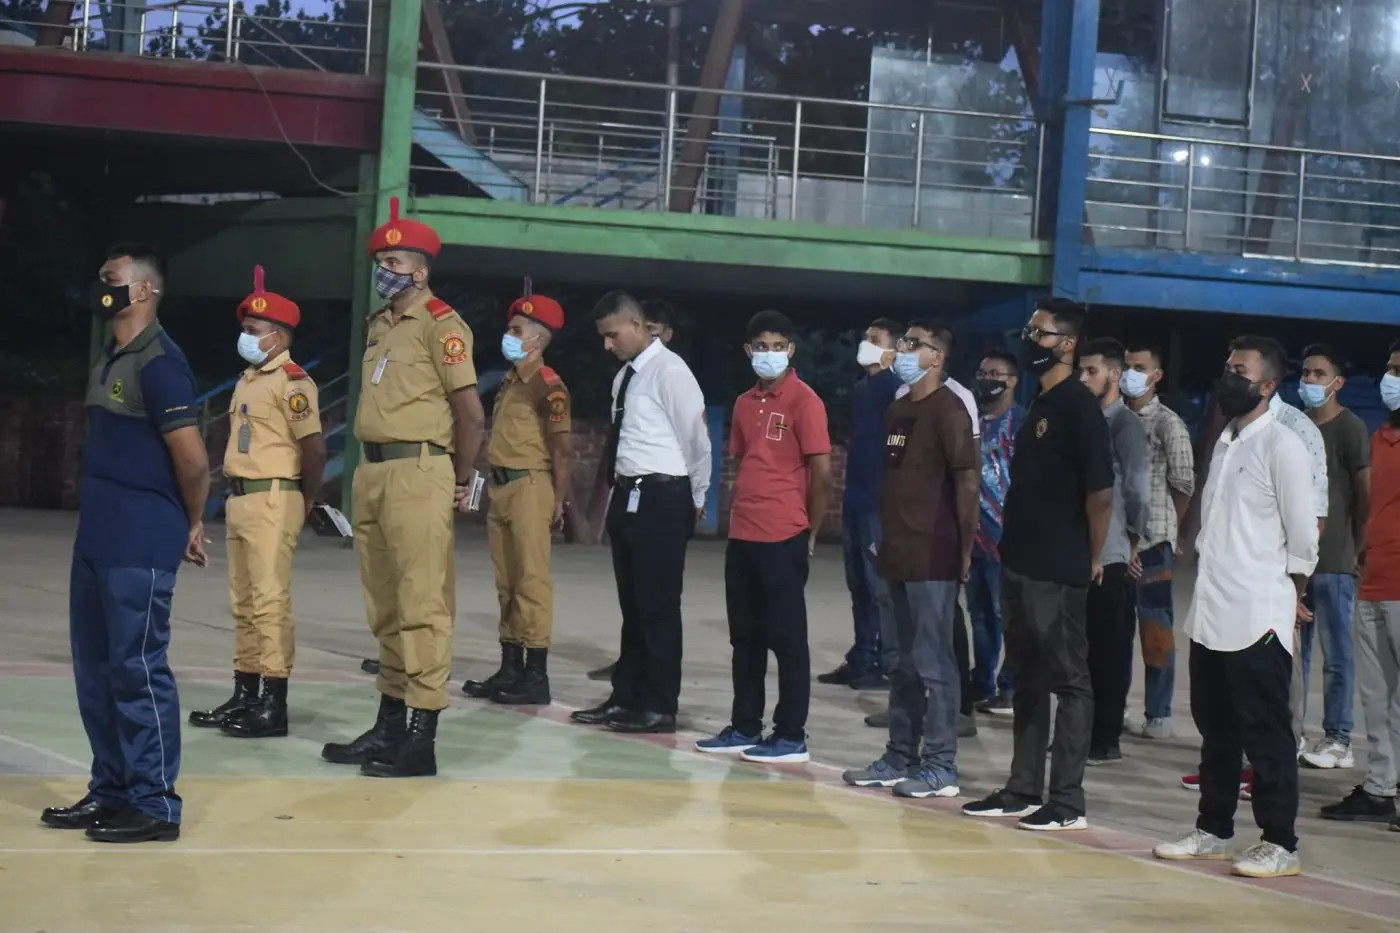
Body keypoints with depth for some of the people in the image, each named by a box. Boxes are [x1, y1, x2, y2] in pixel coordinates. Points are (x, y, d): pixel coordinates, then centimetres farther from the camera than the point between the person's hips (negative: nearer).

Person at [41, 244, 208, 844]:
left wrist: (190, 525, -2)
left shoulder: (158, 362, -14)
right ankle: (111, 791, 22)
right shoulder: (108, 361, 15)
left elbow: (193, 460, -16)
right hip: (96, 539, 9)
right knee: (96, 669, 13)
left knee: (138, 669, -6)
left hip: (140, 545, -9)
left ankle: (155, 805, 0)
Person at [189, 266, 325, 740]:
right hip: (239, 499, 10)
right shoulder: (246, 380, 17)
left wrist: (304, 502, -6)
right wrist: (235, 492, 13)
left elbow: (314, 446, -15)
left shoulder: (292, 381, -11)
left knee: (270, 601, -10)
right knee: (243, 602, 12)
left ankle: (274, 705, -9)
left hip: (272, 500, -9)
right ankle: (244, 695, 19)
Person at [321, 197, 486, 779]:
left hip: (416, 473, -9)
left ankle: (420, 736, -9)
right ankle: (390, 723, 22)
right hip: (371, 472, 9)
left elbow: (471, 412, -11)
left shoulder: (440, 325, -8)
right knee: (384, 606, 14)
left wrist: (460, 482, -4)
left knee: (421, 604, -8)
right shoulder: (378, 326, 17)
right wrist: (370, 472, 17)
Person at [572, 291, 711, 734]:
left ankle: (659, 706, 3)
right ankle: (626, 697, 21)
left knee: (658, 605, -3)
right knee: (631, 605, 14)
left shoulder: (669, 371, -12)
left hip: (660, 498, -9)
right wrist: (619, 492, 15)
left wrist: (696, 498, -1)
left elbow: (696, 437, -10)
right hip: (628, 495, 9)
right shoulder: (626, 375, 14)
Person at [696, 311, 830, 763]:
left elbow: (822, 473, -9)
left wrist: (810, 531, -3)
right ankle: (744, 728, 21)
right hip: (741, 538, 7)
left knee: (786, 638, 0)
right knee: (745, 637, 12)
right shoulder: (744, 404, 14)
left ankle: (791, 737, 5)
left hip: (783, 539, -7)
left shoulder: (804, 402, -8)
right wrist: (736, 519, 11)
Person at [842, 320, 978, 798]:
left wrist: (965, 547, -15)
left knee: (933, 663, -4)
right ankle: (900, 758, 22)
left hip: (933, 557, -9)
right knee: (904, 663, 14)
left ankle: (940, 767, 0)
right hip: (899, 554, 9)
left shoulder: (948, 410, -9)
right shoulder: (897, 409, 15)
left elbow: (967, 479, -13)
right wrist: (886, 540, 14)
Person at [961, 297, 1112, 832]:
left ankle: (1067, 801, 1)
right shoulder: (1037, 404, 14)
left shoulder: (1079, 407, -12)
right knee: (1027, 680, 14)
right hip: (1020, 564, 9)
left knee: (1068, 681, -2)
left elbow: (1100, 491, -16)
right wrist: (1011, 543, 15)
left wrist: (1092, 558, -10)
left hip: (1058, 570, -9)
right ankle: (1023, 790, 22)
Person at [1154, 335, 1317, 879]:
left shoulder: (1281, 446, -9)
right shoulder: (1225, 442, 16)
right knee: (1216, 729, 15)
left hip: (1258, 619, -8)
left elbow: (1303, 536, -8)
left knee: (1265, 733, -3)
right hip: (1211, 614, 8)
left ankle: (1279, 844, 2)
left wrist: (1290, 598, -2)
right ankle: (1213, 832, 24)